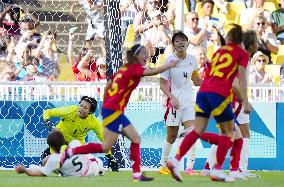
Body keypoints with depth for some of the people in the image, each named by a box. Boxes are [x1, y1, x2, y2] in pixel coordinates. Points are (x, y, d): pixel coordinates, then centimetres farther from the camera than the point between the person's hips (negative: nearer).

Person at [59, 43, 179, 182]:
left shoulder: (124, 69, 15)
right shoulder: (134, 68, -10)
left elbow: (107, 87, 19)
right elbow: (152, 72, -24)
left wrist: (106, 105, 25)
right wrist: (169, 65, -16)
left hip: (113, 110, 10)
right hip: (113, 111, -10)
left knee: (136, 139, 6)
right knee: (106, 147, -5)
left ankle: (137, 174, 2)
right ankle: (70, 152, 0)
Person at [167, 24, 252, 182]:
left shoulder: (219, 51, 23)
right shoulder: (242, 54, 6)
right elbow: (242, 78, -5)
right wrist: (245, 101, -10)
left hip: (204, 91, 5)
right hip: (220, 94, -5)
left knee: (198, 130, 5)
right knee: (228, 132, 7)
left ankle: (175, 161, -11)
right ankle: (217, 171, 1)